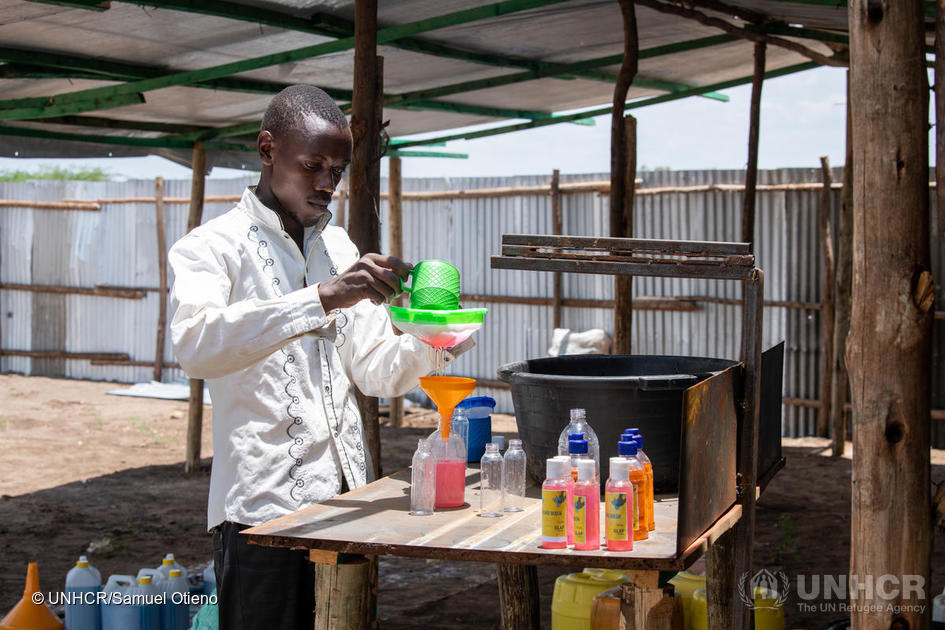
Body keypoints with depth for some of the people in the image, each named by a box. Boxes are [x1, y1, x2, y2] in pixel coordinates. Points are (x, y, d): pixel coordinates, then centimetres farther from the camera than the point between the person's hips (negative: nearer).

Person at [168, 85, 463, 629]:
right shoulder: (211, 248, -4)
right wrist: (324, 297, -32)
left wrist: (429, 344, -10)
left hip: (348, 497, 6)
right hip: (264, 506, -6)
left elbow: (374, 370, 12)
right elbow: (196, 344, -25)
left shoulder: (340, 249, 16)